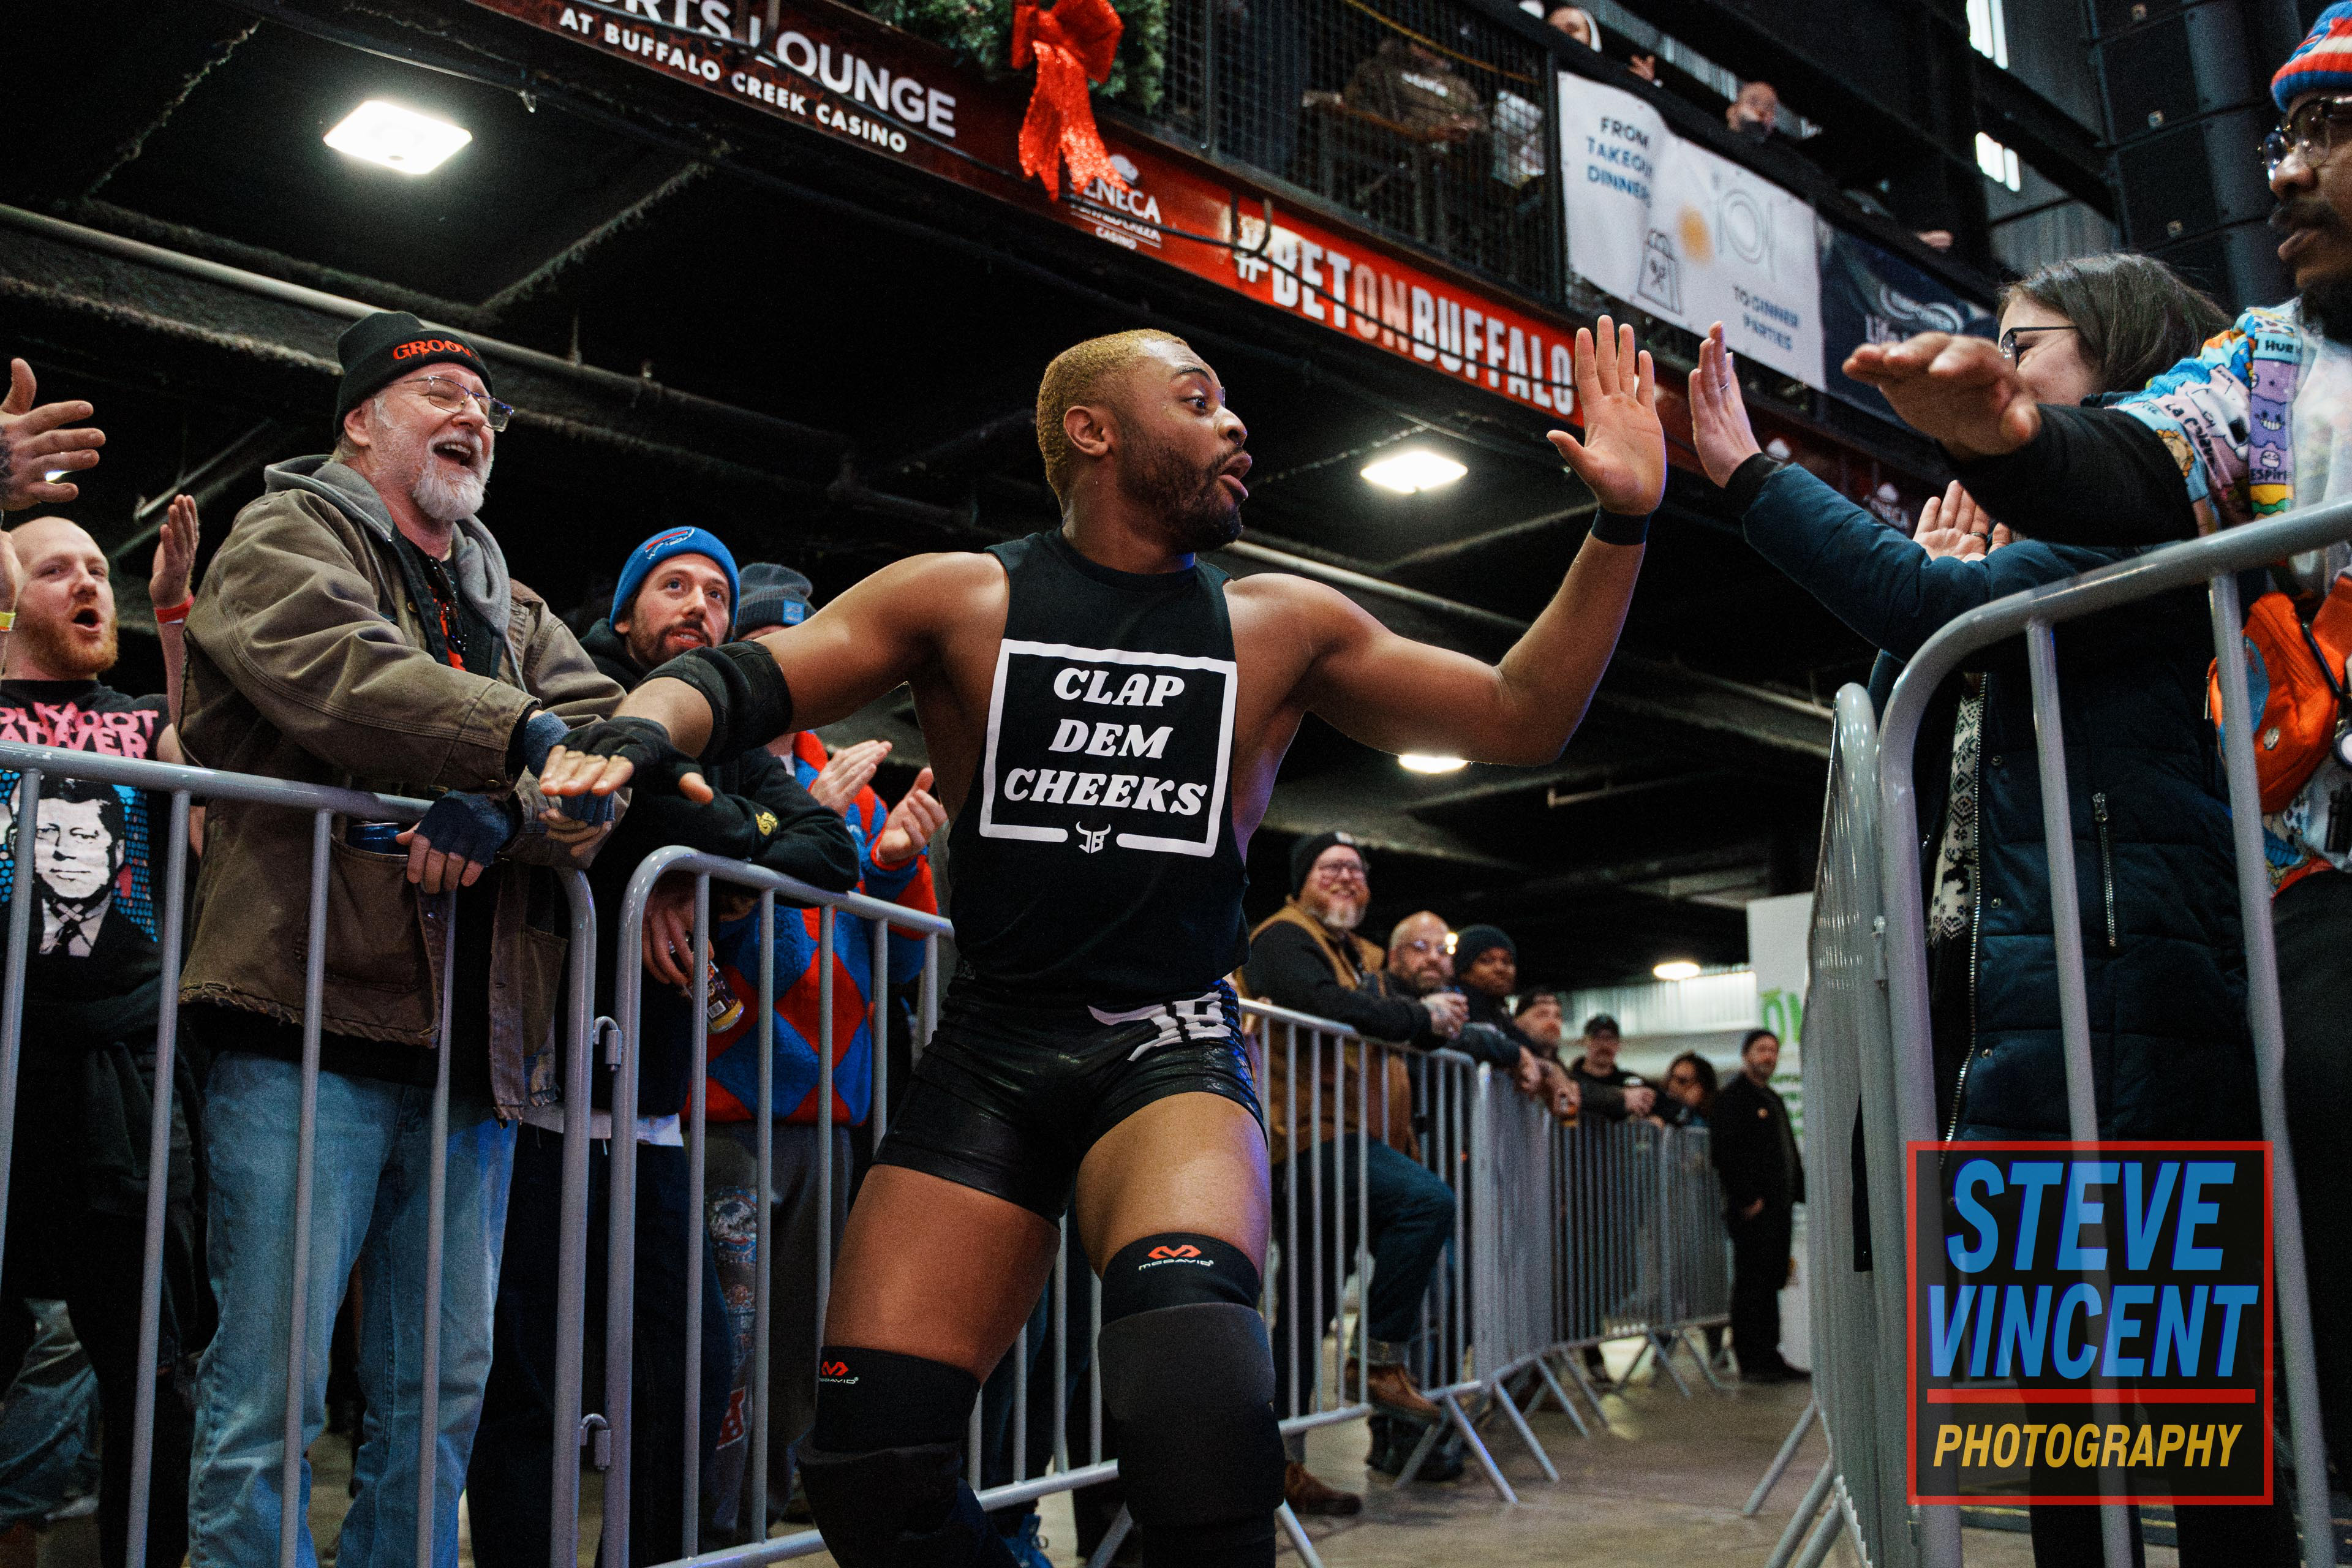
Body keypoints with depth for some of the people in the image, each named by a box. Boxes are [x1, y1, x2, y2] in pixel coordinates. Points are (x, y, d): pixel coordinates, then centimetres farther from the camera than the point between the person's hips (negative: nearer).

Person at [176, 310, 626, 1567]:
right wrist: (521, 737, -23)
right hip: (311, 1023, -6)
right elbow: (331, 667, -16)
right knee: (270, 1385, -6)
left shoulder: (507, 603, 24)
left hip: (474, 1034, 6)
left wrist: (507, 814, -14)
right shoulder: (287, 535, 8)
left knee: (443, 1392, 10)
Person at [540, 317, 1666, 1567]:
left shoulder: (1280, 625, 10)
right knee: (869, 1460, -5)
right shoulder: (960, 602, 6)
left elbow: (1519, 719, 11)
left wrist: (1620, 522, 2)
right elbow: (732, 680, 0)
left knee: (1193, 1366, -32)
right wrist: (641, 727, -23)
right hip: (989, 1051, 1)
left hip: (1173, 1052, -1)